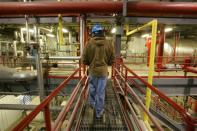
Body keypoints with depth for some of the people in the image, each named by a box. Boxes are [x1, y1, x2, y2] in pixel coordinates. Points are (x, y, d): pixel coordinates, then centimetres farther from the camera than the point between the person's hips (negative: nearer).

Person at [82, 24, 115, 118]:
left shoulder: (89, 43, -10)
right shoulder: (109, 44, -7)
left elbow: (84, 60, -5)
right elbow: (112, 60, 0)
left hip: (92, 71, 1)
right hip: (103, 71, 0)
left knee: (92, 89, 25)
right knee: (101, 92, 12)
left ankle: (92, 103, 49)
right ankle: (99, 112, 27)